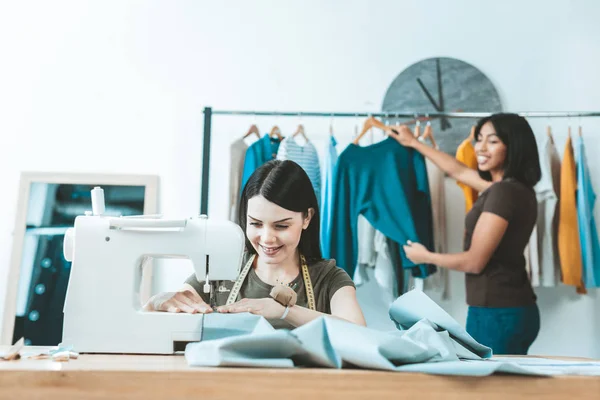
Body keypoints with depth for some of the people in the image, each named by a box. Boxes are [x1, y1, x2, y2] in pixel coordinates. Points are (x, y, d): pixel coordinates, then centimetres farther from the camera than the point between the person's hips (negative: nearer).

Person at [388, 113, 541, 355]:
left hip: (497, 313, -9)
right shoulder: (511, 187, 10)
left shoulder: (504, 191, -19)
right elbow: (458, 171, 25)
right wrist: (414, 143, 33)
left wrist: (426, 257, -2)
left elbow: (474, 261, -18)